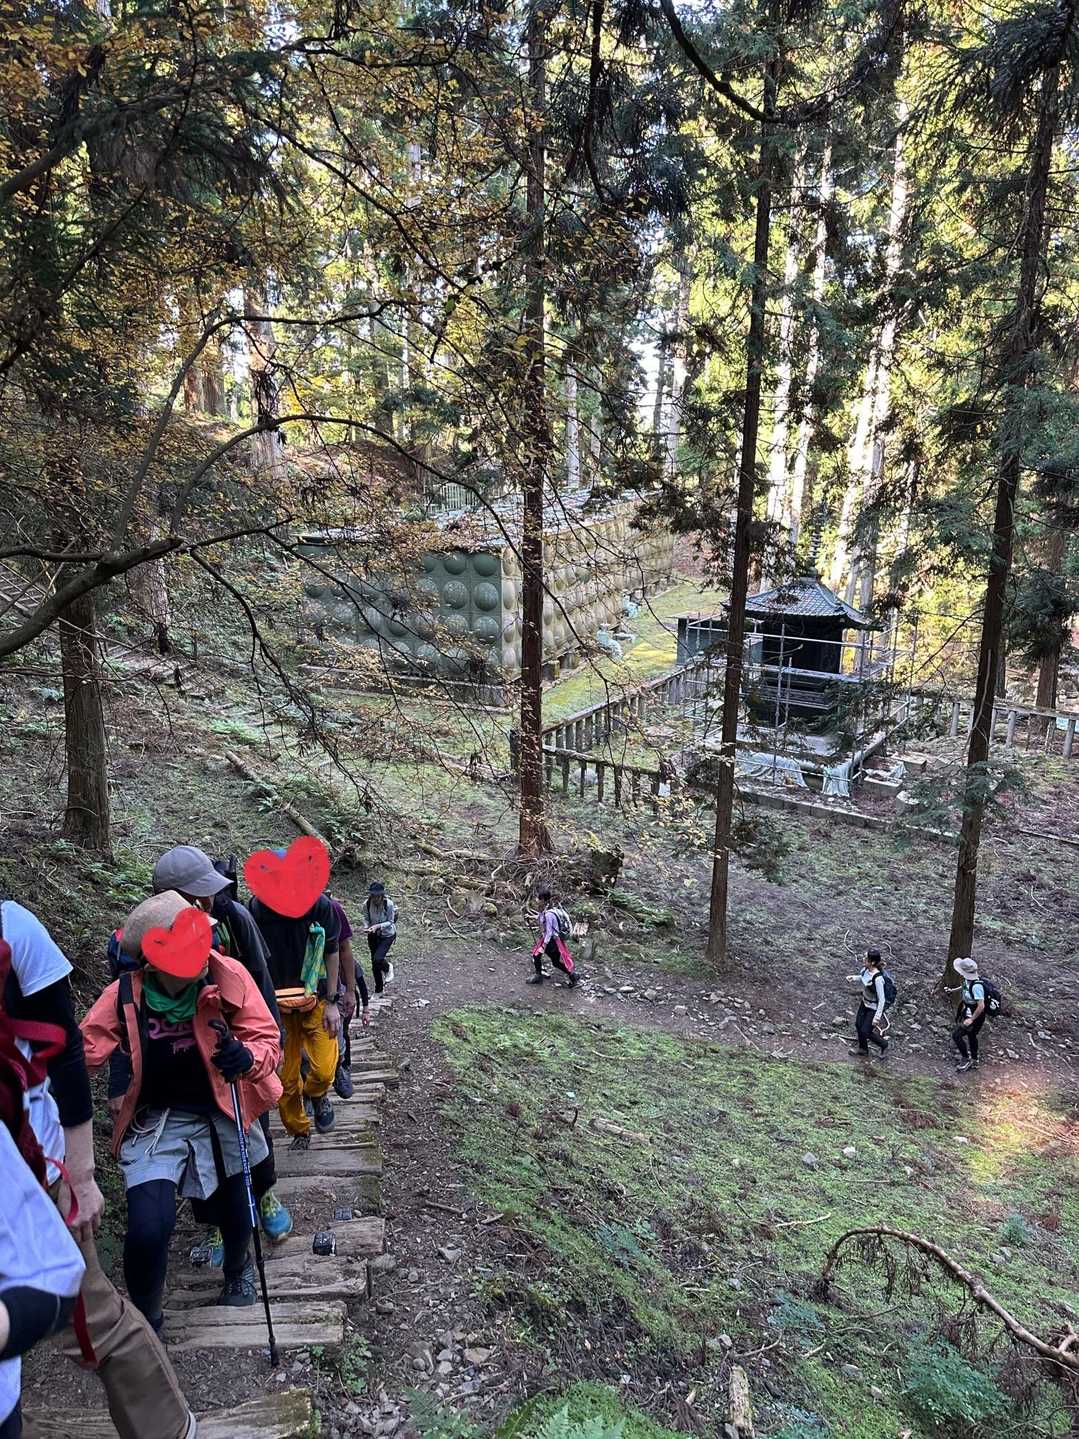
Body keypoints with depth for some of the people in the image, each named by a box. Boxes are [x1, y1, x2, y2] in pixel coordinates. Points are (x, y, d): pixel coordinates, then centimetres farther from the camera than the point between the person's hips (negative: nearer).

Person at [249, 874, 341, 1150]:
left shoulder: (320, 905, -15)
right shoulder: (255, 910, -15)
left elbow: (331, 954, -2)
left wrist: (331, 1002, -2)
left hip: (316, 1000, 0)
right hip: (277, 1005, 1)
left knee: (324, 1070, -10)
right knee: (286, 1080, 6)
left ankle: (315, 1094, 27)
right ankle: (299, 1133, 32)